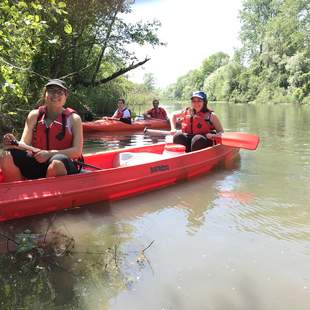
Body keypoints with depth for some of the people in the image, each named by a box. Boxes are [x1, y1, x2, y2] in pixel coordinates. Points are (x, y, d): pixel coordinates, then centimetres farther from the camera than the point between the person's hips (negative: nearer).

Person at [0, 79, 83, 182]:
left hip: (64, 166, -3)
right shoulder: (34, 115, 11)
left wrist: (50, 154, -22)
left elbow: (77, 151, -8)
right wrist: (13, 143, -17)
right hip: (36, 167, 3)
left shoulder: (74, 119, 2)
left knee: (57, 162, -38)